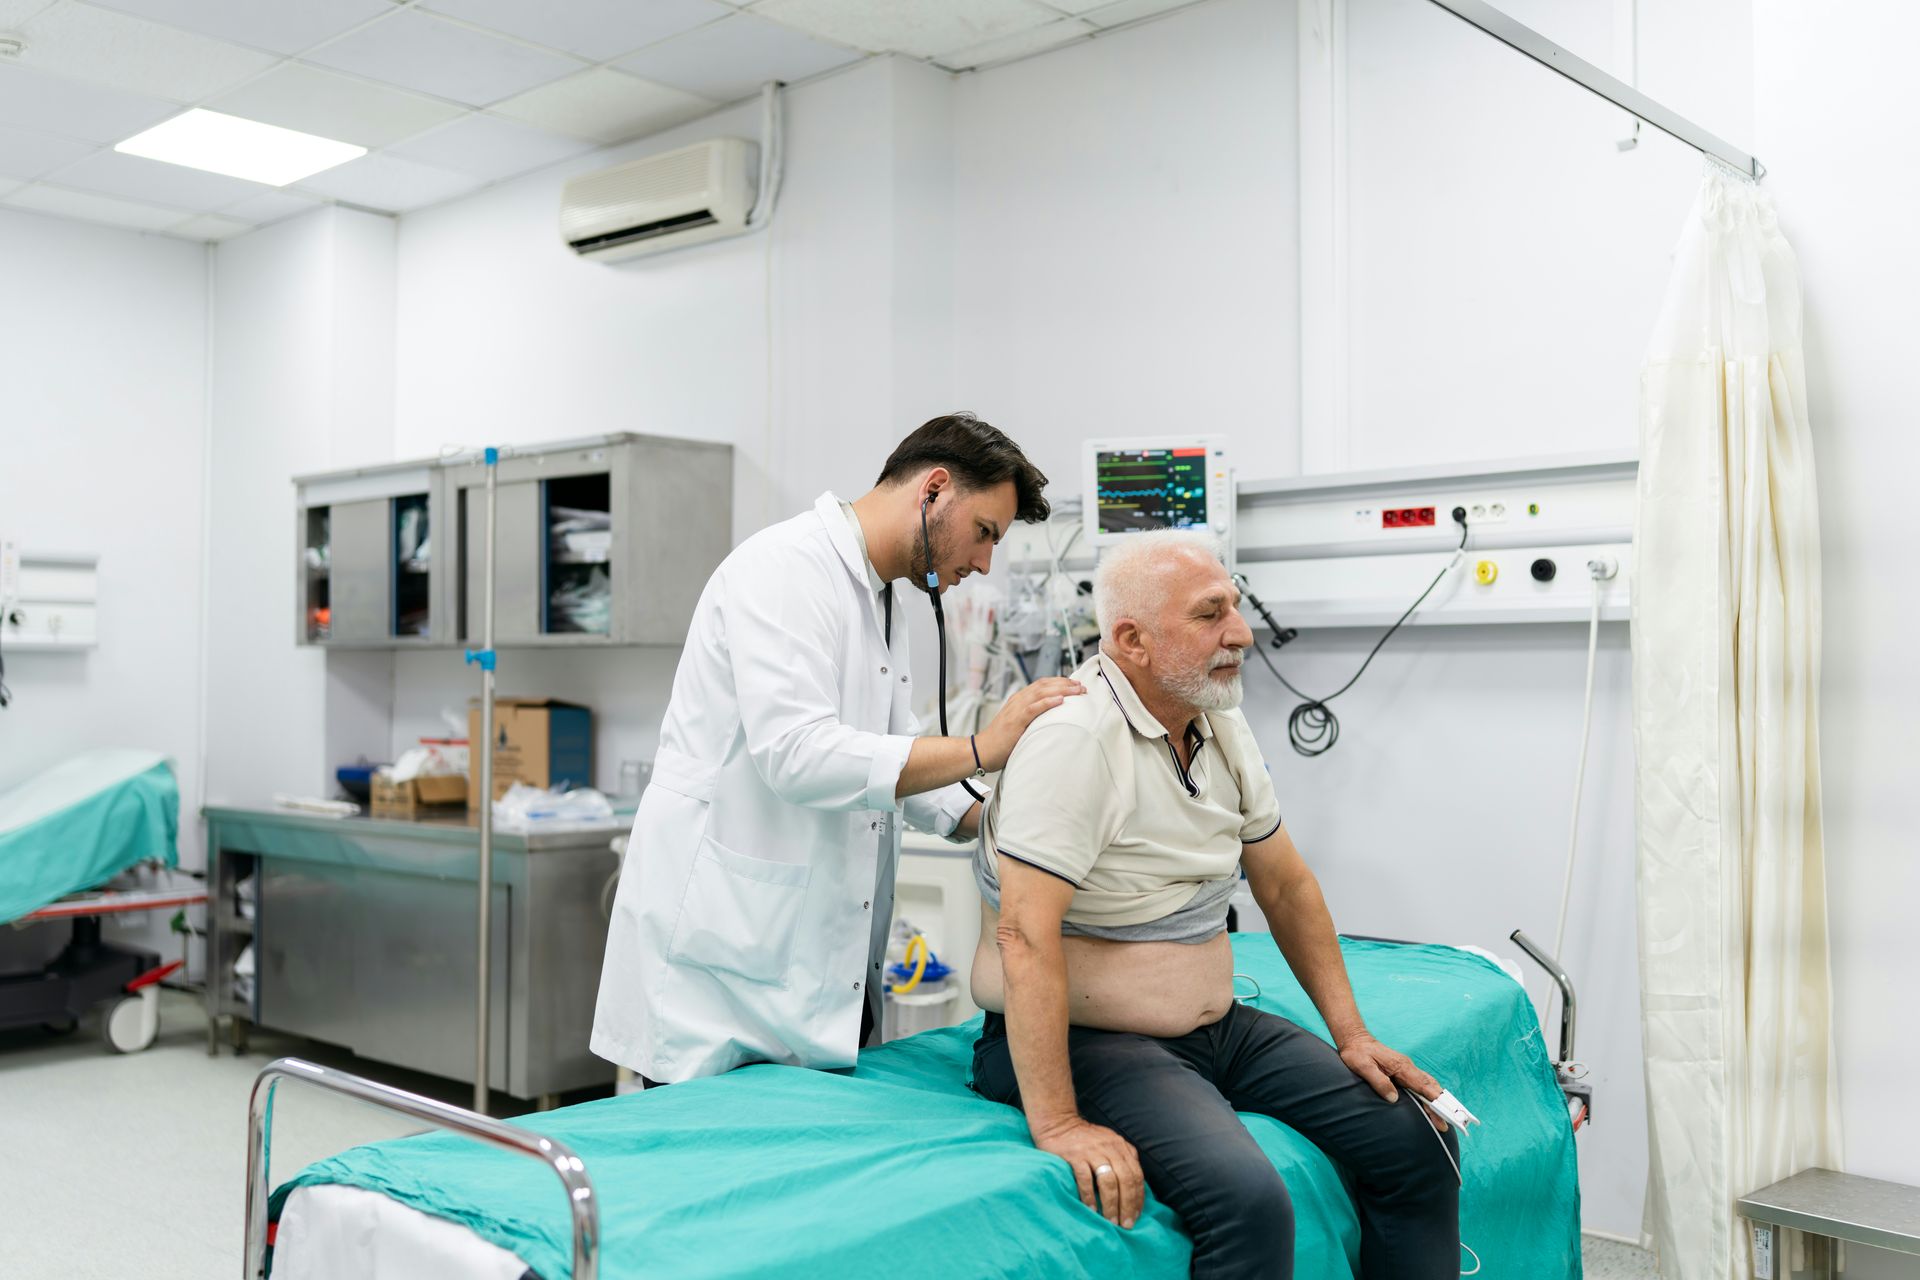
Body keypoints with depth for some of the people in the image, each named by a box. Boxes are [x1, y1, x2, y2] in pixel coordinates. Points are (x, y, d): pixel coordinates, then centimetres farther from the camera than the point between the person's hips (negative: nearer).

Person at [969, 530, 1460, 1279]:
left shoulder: (1220, 723, 6)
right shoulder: (1075, 738, -21)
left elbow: (1286, 886, 14)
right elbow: (1025, 935, -28)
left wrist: (1352, 1035, 10)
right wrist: (1056, 1124, -31)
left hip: (1213, 1024, 8)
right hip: (1092, 1044, -8)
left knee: (1414, 1145, 0)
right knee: (1249, 1201, -30)